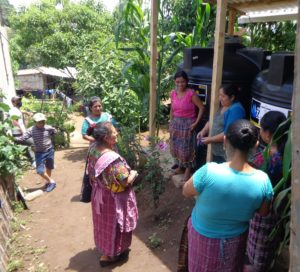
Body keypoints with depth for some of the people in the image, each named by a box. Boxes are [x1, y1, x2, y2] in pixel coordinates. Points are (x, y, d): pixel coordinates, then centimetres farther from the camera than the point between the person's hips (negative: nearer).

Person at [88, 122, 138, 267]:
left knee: (104, 222, 28)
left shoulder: (93, 149, -10)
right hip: (113, 198, -8)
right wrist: (133, 173, -8)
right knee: (113, 225, 15)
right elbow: (125, 182, -26)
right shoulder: (113, 158, -35)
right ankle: (109, 255, 36)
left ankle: (104, 246, 52)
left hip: (99, 194, 8)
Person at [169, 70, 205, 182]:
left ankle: (188, 170, 21)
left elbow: (202, 108, -13)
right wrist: (171, 123, 12)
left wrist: (196, 123, -15)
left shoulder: (191, 94, -18)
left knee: (187, 148, 3)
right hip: (176, 123, 6)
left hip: (188, 124, -5)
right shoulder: (173, 93, -1)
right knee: (175, 146, 15)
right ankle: (179, 166, 36)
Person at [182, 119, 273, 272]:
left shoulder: (209, 172, -35)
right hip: (236, 240, 3)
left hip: (204, 237, -2)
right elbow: (263, 212, -4)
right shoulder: (263, 180, -23)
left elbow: (186, 192, -15)